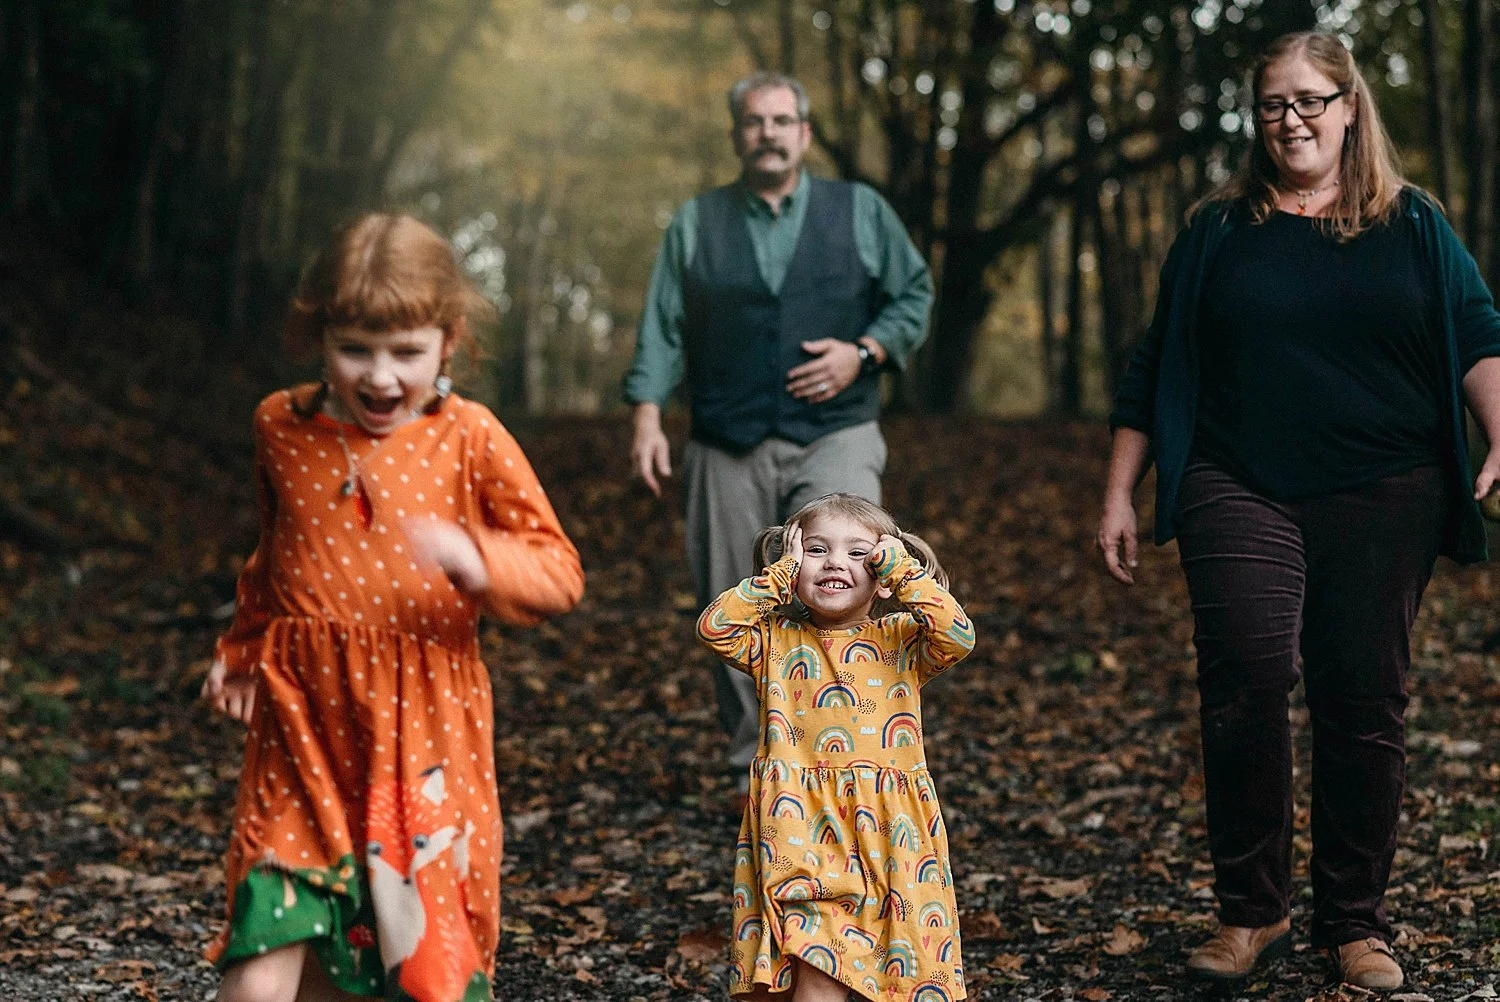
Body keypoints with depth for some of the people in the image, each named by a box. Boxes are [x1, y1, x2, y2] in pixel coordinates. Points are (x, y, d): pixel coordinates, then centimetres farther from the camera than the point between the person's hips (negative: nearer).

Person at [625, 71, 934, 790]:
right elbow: (662, 328, 7)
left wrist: (864, 352, -5)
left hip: (834, 439, -2)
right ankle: (756, 763, 18)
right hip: (728, 451, 2)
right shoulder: (695, 224, 12)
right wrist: (648, 415, -5)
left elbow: (914, 294, 13)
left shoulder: (861, 212, 10)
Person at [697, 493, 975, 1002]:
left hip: (887, 831, 1)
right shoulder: (776, 640, 9)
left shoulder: (901, 639, 7)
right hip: (800, 827, -1)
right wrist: (781, 576, -1)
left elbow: (957, 637, -11)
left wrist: (903, 571, -6)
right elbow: (715, 625, -5)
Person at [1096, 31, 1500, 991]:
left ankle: (1358, 924, 14)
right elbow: (1155, 372, 15)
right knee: (1247, 680, -15)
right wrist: (1121, 496, 11)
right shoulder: (1217, 233, 13)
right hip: (1242, 495, 0)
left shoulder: (1413, 226, 12)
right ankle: (1252, 912, -1)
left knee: (1366, 702, 1)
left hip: (1382, 500, 0)